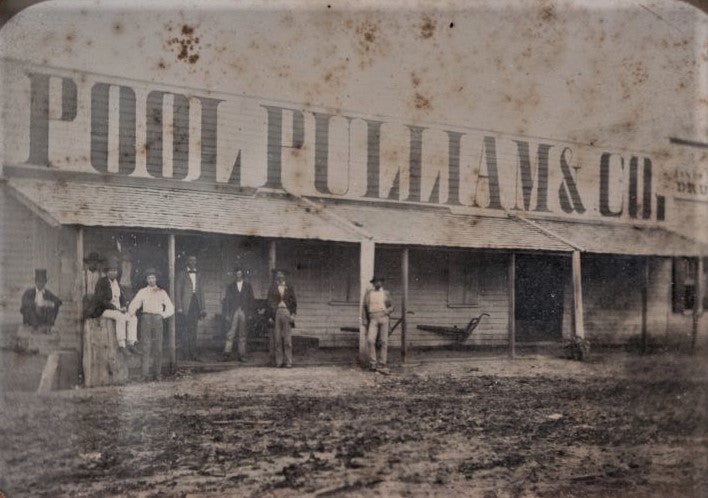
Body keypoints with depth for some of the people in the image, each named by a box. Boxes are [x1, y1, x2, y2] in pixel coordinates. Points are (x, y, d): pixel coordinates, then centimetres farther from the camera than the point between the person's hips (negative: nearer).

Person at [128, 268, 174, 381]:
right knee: (146, 346, -8)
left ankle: (157, 374, 0)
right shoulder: (142, 292, 15)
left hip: (158, 320, 1)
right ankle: (146, 374, -11)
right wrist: (132, 317, 2)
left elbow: (171, 309, 16)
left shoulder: (161, 292, 15)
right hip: (146, 319, -1)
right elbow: (132, 306, 14)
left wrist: (162, 315, 5)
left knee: (158, 347, -2)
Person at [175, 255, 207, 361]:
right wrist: (179, 308, -10)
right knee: (184, 331, -5)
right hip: (185, 306, -4)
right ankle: (186, 355, -2)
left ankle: (193, 354, 8)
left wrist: (202, 308, 9)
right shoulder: (182, 274, 3)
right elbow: (177, 291, -2)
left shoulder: (198, 276, 17)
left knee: (193, 331, 5)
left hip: (195, 305, 4)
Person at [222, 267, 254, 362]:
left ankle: (241, 355, 4)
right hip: (233, 313, 0)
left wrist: (250, 313, 0)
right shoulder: (230, 286, 10)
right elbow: (227, 300, 8)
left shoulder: (248, 286, 10)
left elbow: (251, 300, 8)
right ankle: (227, 354, -8)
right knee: (230, 334, -8)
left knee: (243, 335, 1)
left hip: (244, 313, 1)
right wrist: (226, 314, -1)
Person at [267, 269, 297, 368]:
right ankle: (279, 361, 2)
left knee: (287, 339, -5)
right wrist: (271, 315, -1)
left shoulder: (289, 288, 11)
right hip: (276, 313, 0)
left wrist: (293, 314, -1)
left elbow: (294, 302, 10)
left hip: (287, 313, 0)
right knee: (277, 339, -2)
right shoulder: (272, 289, 10)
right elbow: (270, 302, 7)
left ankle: (288, 361, -3)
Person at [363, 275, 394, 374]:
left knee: (383, 342, -3)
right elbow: (365, 308, 12)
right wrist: (365, 321, 4)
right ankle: (372, 363, -7)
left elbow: (391, 307, 15)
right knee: (370, 340, -17)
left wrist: (388, 310, -8)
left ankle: (381, 365, 2)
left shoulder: (386, 293, 11)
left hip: (383, 318, 1)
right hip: (373, 319, -1)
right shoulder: (368, 293, 11)